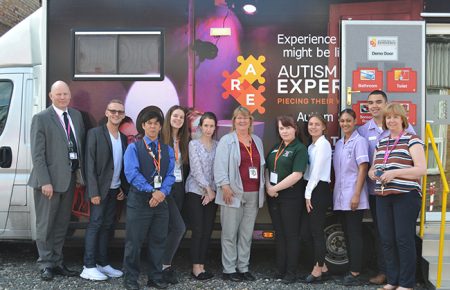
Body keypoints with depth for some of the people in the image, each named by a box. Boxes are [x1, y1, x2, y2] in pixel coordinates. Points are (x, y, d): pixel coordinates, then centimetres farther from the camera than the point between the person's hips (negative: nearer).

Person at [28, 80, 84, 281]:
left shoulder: (76, 116, 10)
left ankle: (57, 262, 25)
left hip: (70, 178, 6)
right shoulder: (41, 119, -7)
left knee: (62, 224, 14)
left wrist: (80, 172, 4)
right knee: (45, 225, 5)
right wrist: (45, 181, -16)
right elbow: (37, 154, -11)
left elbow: (81, 145, 12)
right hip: (49, 180, -5)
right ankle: (46, 264, 17)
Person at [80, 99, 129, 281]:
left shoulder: (123, 137, 10)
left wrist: (123, 188, 7)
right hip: (100, 189, -6)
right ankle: (89, 267, 1)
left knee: (107, 226, 10)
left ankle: (102, 263, 16)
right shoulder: (95, 133, -8)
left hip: (115, 189, 6)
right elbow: (90, 165, -12)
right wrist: (94, 192, -17)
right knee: (95, 224, -4)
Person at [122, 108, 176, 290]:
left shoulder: (168, 150, 12)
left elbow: (170, 174, 3)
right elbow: (132, 173, -12)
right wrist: (152, 191, -19)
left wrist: (162, 192, -15)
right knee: (134, 241, 2)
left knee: (158, 241, 10)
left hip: (161, 200, 4)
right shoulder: (133, 148, 0)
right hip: (139, 200, -3)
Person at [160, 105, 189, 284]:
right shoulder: (161, 138, -7)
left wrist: (184, 186, 8)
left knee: (170, 228, 10)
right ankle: (164, 265, 0)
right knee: (179, 227, -15)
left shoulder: (184, 141, 10)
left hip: (179, 187, 6)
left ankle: (165, 264, 19)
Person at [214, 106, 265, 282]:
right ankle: (229, 270, 7)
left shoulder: (257, 141, 17)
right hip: (233, 193, -5)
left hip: (253, 194, 5)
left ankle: (243, 268, 18)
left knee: (247, 233, 9)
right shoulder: (227, 140, -1)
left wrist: (263, 187, 14)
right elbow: (220, 165, -9)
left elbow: (261, 165, 19)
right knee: (230, 233, -1)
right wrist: (225, 186, -18)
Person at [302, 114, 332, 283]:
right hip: (311, 189, 9)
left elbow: (317, 171, -14)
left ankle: (318, 269, 6)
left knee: (316, 230, -3)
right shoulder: (312, 146, 17)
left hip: (319, 190, -9)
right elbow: (309, 170, 13)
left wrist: (308, 194, -13)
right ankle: (322, 267, 21)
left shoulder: (323, 144, -9)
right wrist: (307, 193, 6)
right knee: (309, 229, 10)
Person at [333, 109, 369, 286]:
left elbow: (363, 169, -11)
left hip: (353, 197, -7)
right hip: (340, 197, 7)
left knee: (354, 234, -5)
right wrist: (335, 194, 10)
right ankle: (351, 270, 18)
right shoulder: (338, 144, 14)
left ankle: (356, 273, 0)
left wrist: (356, 195, -17)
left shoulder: (359, 141, -6)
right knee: (347, 234, 10)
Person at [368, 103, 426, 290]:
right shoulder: (381, 143, 16)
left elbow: (422, 169, -12)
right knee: (386, 240, 7)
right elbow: (372, 169, 23)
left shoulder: (412, 140, -2)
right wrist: (374, 173, -1)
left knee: (404, 239, -2)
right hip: (383, 197, 6)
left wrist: (394, 172, -21)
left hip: (405, 196, -6)